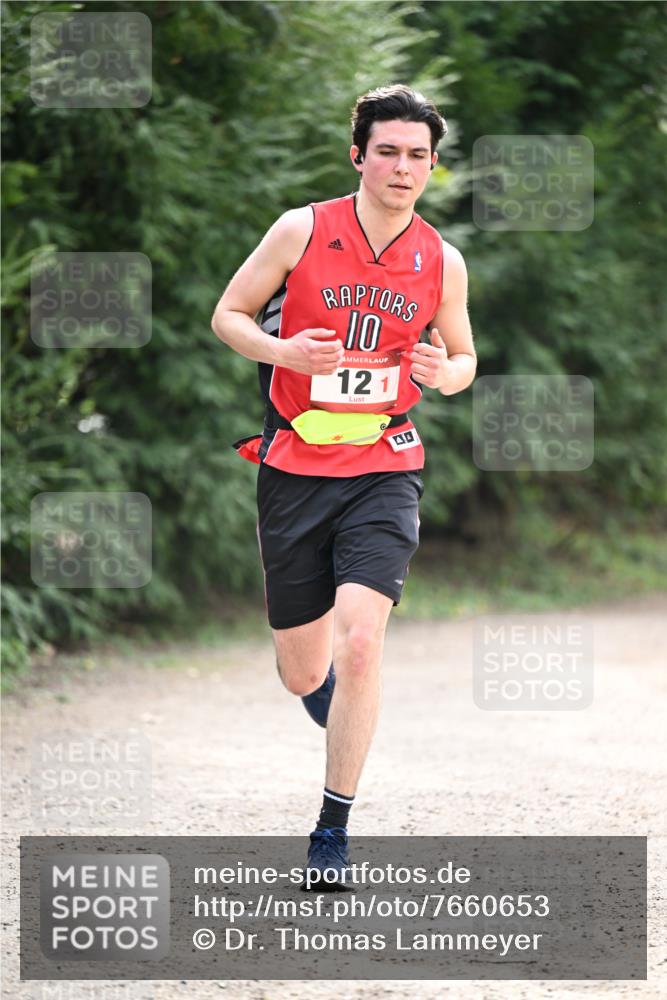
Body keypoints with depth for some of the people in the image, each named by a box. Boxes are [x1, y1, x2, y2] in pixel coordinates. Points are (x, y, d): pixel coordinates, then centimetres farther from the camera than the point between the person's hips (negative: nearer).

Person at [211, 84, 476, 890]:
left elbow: (462, 357, 16)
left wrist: (445, 372, -8)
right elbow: (227, 315, 2)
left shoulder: (442, 262, 2)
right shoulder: (302, 231, -5)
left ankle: (334, 827, -9)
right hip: (294, 468, 0)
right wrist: (282, 351, -18)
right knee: (302, 674, 7)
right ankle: (345, 724, 46)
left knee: (359, 641, -20)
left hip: (384, 468, 0)